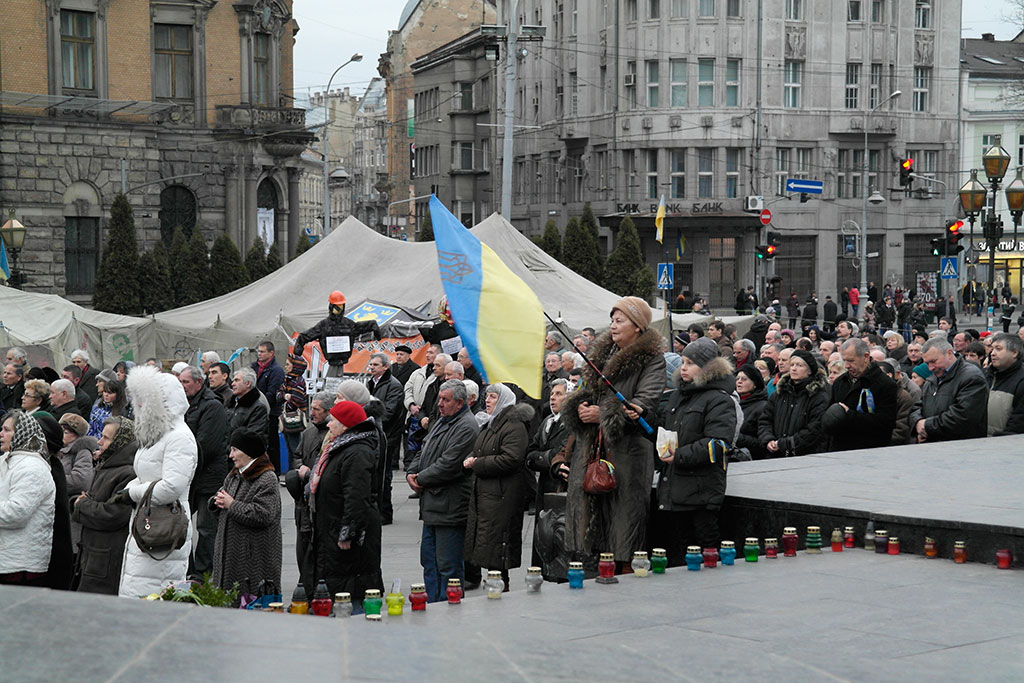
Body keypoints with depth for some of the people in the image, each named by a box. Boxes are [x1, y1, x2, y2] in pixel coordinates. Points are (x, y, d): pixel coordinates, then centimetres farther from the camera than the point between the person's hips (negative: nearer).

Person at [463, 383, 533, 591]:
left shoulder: (514, 426, -11)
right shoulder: (488, 424, 19)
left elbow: (510, 459, -22)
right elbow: (478, 450, 28)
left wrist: (477, 464, -15)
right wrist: (470, 459, 4)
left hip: (501, 497, -9)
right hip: (482, 493, 9)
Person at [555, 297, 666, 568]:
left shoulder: (652, 360, -3)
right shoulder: (603, 353, 19)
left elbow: (646, 403, -14)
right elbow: (586, 391, 22)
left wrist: (603, 414, -20)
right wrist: (580, 408, -2)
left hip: (627, 448, -7)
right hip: (591, 447, 7)